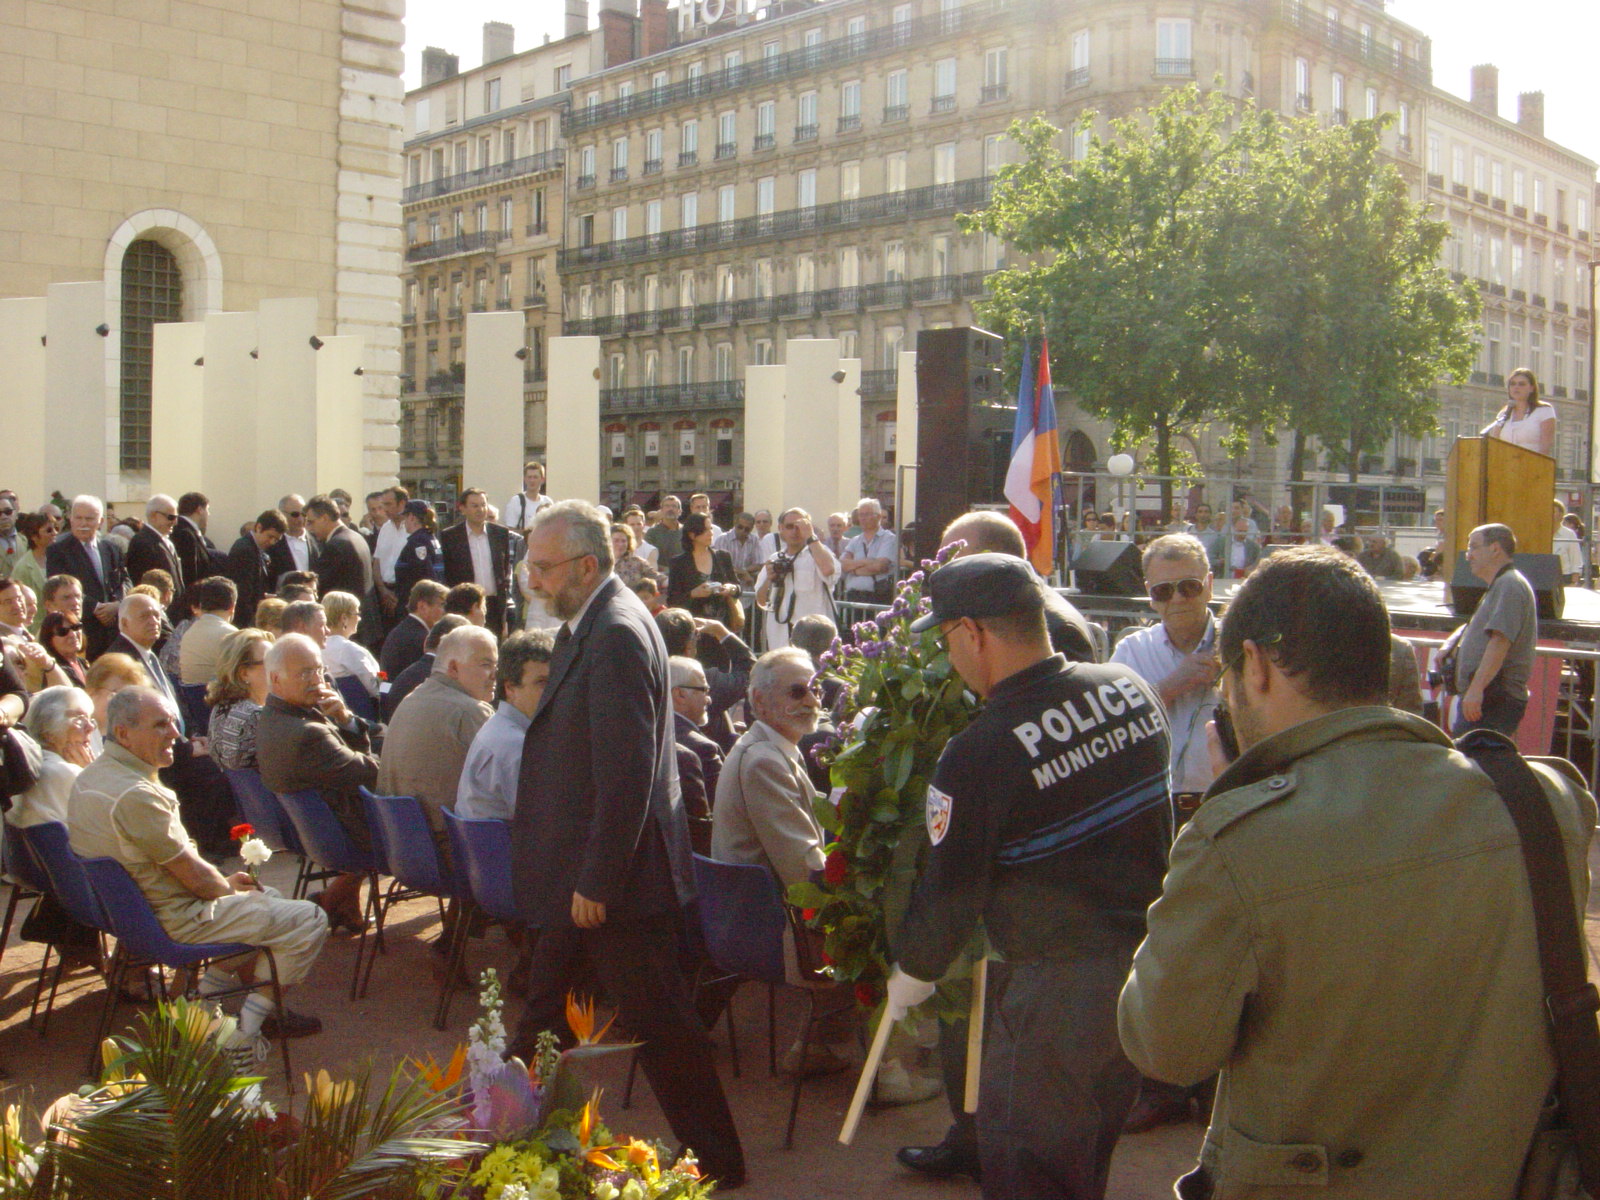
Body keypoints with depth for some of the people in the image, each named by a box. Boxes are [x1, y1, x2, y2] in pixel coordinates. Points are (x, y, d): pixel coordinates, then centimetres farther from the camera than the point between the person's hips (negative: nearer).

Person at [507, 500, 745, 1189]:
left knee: (660, 1027, 3)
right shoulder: (591, 625, 9)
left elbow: (627, 774, -26)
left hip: (616, 876, -10)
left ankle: (715, 1164, 18)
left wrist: (597, 882, -21)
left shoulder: (616, 634, -23)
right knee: (545, 1004, 24)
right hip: (583, 872, 10)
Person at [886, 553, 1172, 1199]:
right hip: (1149, 966, 7)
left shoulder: (978, 754, -22)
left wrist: (909, 976, 7)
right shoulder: (1131, 688, -4)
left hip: (1055, 989, -7)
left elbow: (951, 893, -10)